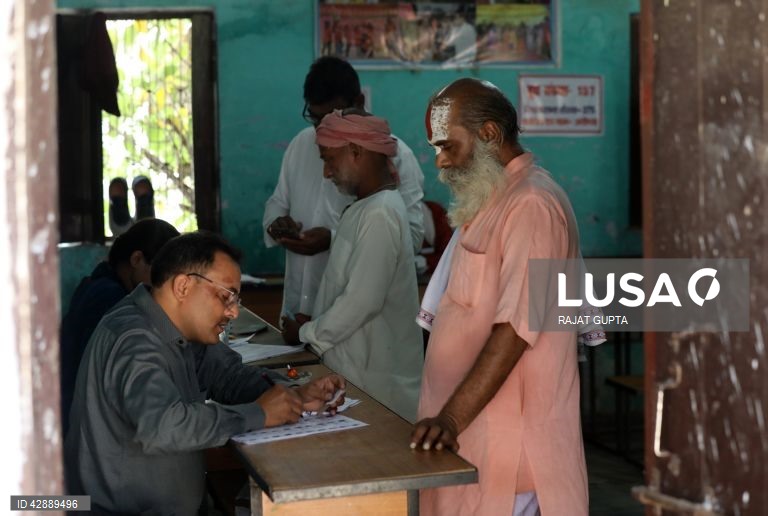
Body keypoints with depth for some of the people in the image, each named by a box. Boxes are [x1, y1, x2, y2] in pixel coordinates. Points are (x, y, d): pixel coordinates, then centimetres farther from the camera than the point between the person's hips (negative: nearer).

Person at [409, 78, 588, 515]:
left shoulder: (532, 205, -16)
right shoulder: (491, 201, 16)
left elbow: (514, 329, -22)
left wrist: (452, 417, -24)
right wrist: (449, 414, 16)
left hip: (507, 431, -9)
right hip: (475, 423, 9)